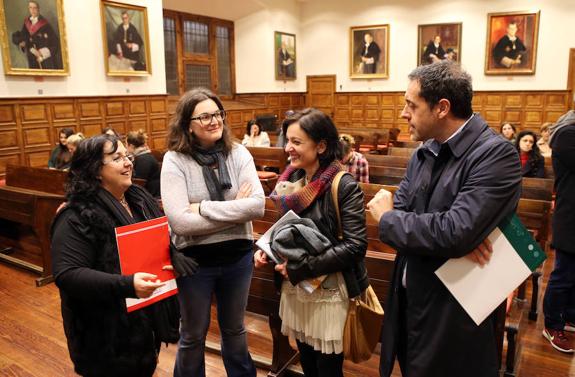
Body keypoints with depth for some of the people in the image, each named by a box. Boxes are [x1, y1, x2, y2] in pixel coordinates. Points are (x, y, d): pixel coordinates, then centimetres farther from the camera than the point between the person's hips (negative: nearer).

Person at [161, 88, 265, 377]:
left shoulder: (239, 153, -5)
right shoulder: (174, 160, -13)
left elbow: (258, 205, -16)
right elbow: (180, 222, -22)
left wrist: (204, 207, -21)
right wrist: (236, 210, -19)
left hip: (237, 256, 3)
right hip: (195, 260, -2)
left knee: (234, 329, 24)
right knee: (193, 335, 19)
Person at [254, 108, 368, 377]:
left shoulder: (344, 186, -17)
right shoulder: (292, 179, 3)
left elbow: (354, 246, -20)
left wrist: (300, 268, -21)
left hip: (329, 292, -6)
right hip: (295, 288, 6)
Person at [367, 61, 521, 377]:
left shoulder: (496, 155, -21)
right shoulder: (423, 153, 4)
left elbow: (454, 233, -31)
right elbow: (400, 210, -2)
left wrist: (386, 216, -15)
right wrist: (454, 240, -21)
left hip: (453, 317, -7)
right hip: (409, 301, 7)